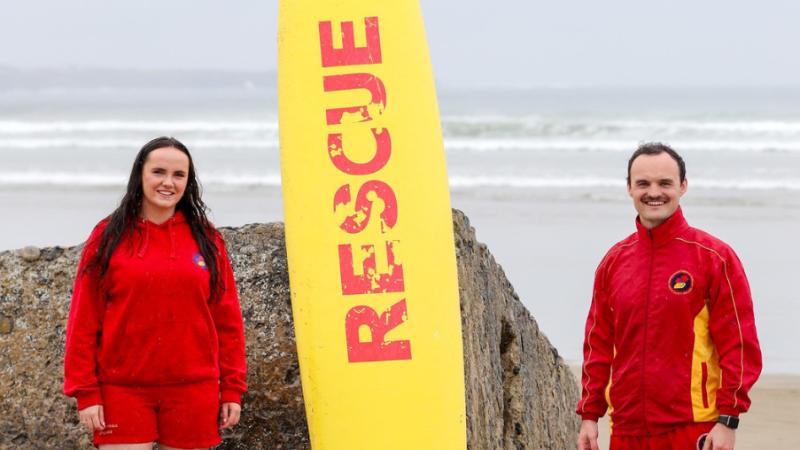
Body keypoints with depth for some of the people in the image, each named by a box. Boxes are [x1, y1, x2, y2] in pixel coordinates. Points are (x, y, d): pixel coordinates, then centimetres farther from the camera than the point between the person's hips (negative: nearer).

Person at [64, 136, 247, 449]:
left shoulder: (206, 239, 8)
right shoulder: (109, 236, 3)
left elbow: (227, 318, 9)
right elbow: (84, 321, 2)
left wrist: (232, 388, 4)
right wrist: (86, 392, -4)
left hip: (194, 390, 2)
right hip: (123, 389, -2)